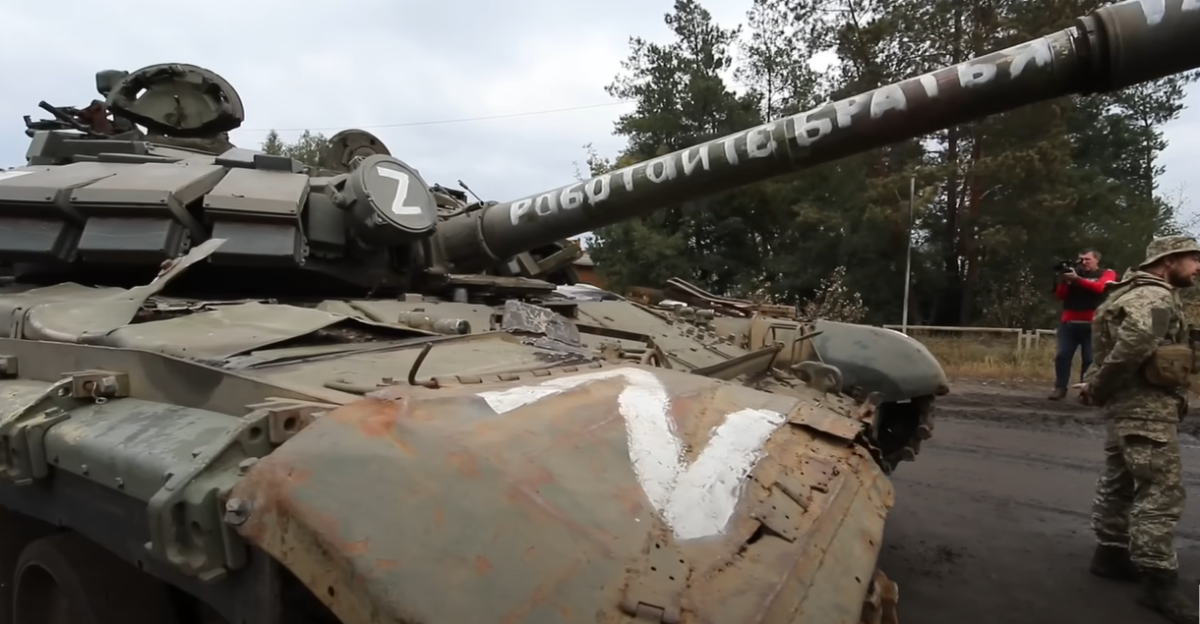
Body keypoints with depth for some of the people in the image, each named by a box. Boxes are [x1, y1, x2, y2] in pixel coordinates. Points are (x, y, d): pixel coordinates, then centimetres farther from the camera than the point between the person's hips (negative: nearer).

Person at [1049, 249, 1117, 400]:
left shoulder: (1107, 273, 10)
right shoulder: (1075, 273, 19)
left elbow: (1099, 287, -13)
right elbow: (1059, 295, 11)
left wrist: (1077, 279, -22)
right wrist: (1064, 281, -6)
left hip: (1091, 324, -3)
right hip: (1068, 322, 3)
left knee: (1089, 358, -6)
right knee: (1062, 355, -6)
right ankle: (1060, 388, -2)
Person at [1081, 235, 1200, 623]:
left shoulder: (1137, 293, 20)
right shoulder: (1156, 297, -14)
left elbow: (1128, 344, 24)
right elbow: (1134, 344, -31)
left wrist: (1100, 387, 8)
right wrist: (1100, 387, -20)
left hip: (1128, 404, 11)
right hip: (1146, 407, -11)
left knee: (1119, 482, 16)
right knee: (1162, 491, -10)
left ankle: (1111, 554, 26)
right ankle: (1158, 581, -8)